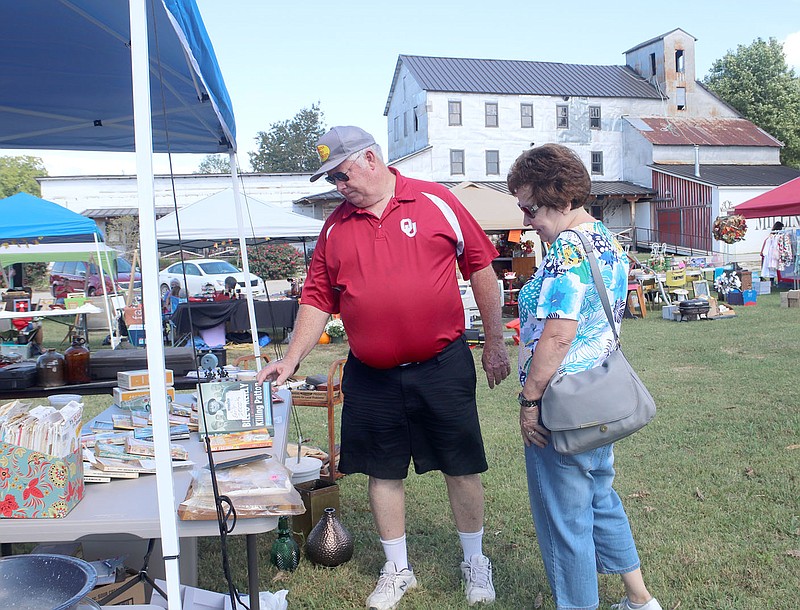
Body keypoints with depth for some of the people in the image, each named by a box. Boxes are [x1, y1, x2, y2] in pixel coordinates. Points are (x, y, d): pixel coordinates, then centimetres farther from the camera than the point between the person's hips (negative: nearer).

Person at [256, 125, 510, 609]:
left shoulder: (436, 202, -4)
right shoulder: (335, 227, 5)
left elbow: (481, 267, 0)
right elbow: (318, 298, 9)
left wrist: (495, 344, 1)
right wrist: (292, 359, 0)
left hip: (443, 366, -2)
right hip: (371, 378, 3)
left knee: (462, 467, 9)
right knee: (383, 472, 12)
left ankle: (475, 562, 32)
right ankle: (398, 570, 33)